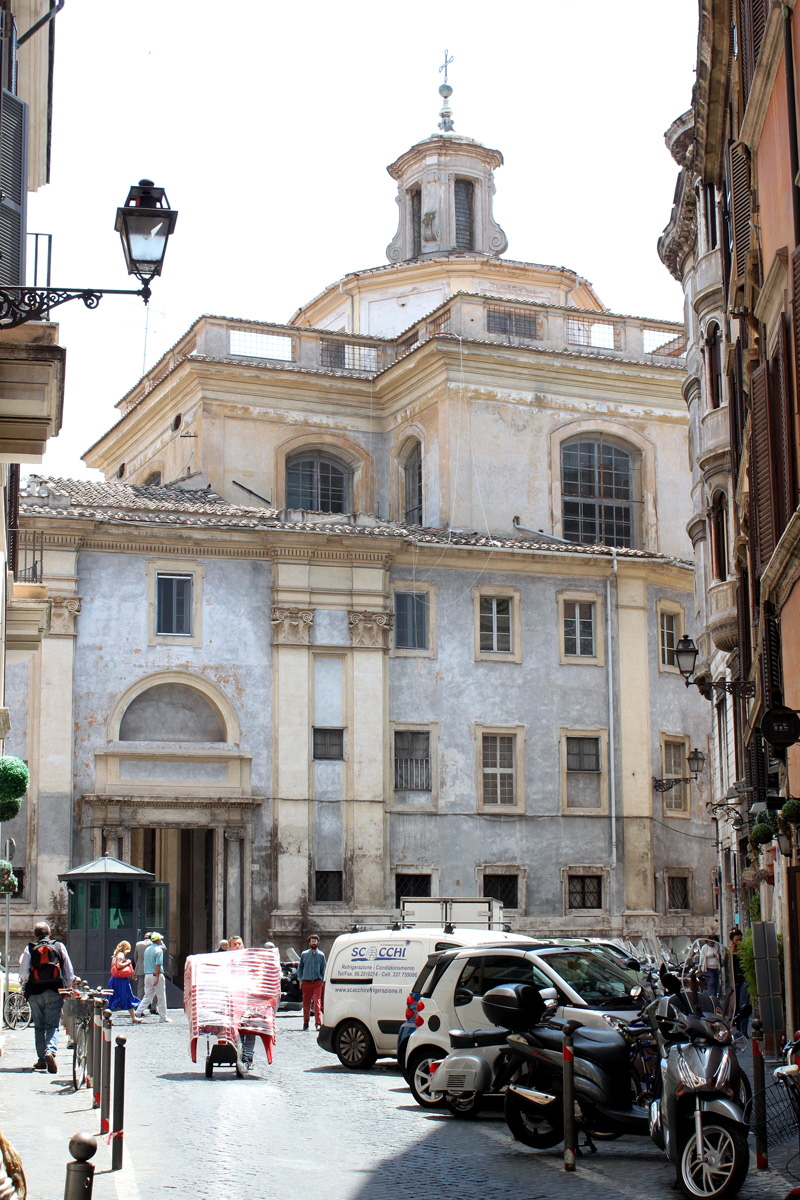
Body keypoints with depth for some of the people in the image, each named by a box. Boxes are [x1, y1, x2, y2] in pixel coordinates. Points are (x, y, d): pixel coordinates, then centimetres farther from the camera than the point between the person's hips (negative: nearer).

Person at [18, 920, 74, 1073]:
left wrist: (25, 987, 15)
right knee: (52, 1025, 1)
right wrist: (65, 987, 19)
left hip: (35, 993, 0)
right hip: (54, 992, 0)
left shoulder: (29, 949, 1)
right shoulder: (59, 947, 4)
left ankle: (41, 1059, 14)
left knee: (39, 1026, 12)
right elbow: (70, 973, 5)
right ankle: (51, 1051, -24)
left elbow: (23, 974, -4)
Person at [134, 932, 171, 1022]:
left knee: (147, 996, 11)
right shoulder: (159, 950, -10)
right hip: (156, 975, -7)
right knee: (161, 997, 3)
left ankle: (138, 1013, 0)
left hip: (147, 975, 7)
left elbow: (146, 963, 15)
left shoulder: (147, 950, 12)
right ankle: (163, 1017, 7)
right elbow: (158, 965, -18)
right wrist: (157, 977, -20)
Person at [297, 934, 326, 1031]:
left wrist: (322, 980, 4)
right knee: (306, 1003, 6)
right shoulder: (304, 954, 7)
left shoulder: (321, 955, 7)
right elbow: (300, 967, 15)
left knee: (317, 1002, -11)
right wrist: (300, 979, 6)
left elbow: (324, 969, 13)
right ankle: (305, 1022, 19)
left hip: (317, 982, -1)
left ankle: (318, 1023, -15)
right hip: (306, 982, 1)